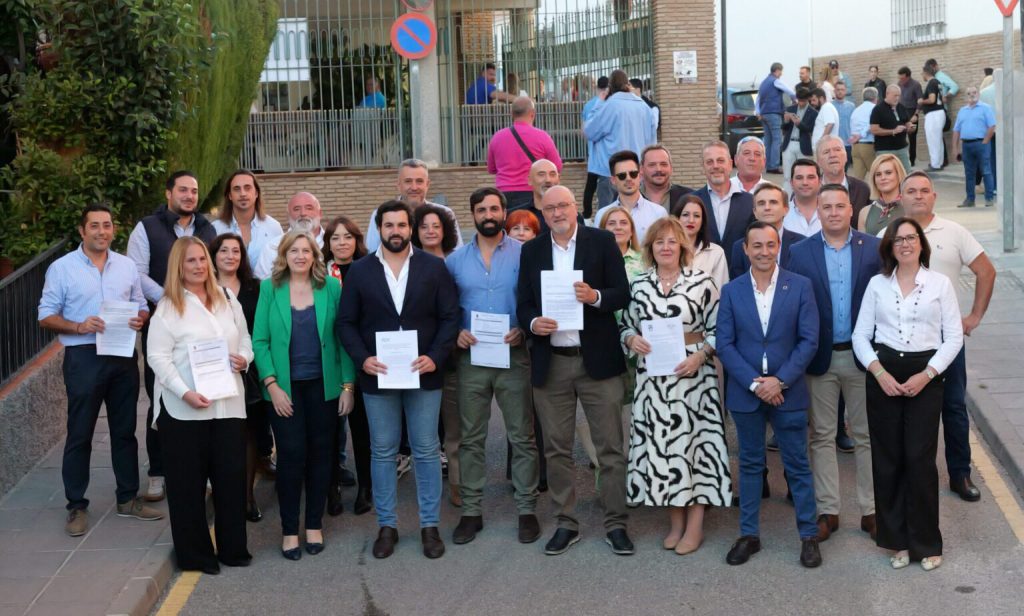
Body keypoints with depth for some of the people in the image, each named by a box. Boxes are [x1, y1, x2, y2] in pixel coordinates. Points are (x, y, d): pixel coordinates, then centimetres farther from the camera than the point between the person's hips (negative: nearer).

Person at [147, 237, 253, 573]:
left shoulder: (228, 300, 13)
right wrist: (185, 392, -18)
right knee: (188, 482, 3)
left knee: (232, 476, 5)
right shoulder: (168, 307, -3)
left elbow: (245, 340, 18)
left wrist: (244, 358, -6)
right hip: (183, 408, -4)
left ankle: (233, 548, 18)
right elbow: (158, 357, -8)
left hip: (228, 404, 4)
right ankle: (195, 554, 15)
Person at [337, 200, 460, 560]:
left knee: (427, 451, 5)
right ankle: (386, 526, 18)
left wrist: (435, 357, -13)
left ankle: (430, 526, 15)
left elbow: (450, 317, 0)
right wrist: (362, 358, -11)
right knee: (382, 452, 8)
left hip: (423, 373, -1)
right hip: (377, 375, 1)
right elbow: (346, 322, 4)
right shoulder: (360, 271, 4)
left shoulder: (434, 267, 2)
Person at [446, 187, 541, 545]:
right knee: (471, 438, 8)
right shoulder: (456, 260, 6)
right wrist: (456, 333, -9)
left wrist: (524, 329, -17)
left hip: (513, 355, -2)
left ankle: (526, 509, 14)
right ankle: (471, 510, 17)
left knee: (522, 437, 4)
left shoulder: (523, 254, -2)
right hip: (471, 358, 2)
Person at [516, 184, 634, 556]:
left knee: (610, 446, 1)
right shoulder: (531, 250, 9)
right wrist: (533, 322, -14)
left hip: (597, 359, -2)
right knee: (557, 448, 8)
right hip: (549, 362, 3)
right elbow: (523, 303, 8)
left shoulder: (602, 242, 1)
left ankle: (616, 524, 12)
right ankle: (566, 523, 20)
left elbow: (623, 294, -2)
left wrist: (595, 297, -22)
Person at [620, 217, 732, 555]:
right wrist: (632, 340, -7)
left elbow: (718, 328, -2)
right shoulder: (638, 285, 6)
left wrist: (701, 355, -16)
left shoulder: (702, 282, -3)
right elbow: (625, 325, 14)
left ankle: (695, 524, 11)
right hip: (652, 378, 3)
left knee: (694, 440, 0)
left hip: (693, 375, -3)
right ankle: (675, 521, 19)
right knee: (659, 444, 6)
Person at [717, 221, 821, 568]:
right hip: (745, 393, 2)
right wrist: (755, 383, -12)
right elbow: (724, 344, -2)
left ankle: (809, 535, 16)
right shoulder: (731, 291, 2)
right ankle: (748, 534, 21)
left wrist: (780, 380, -14)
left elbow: (809, 340, -5)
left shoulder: (800, 286, -2)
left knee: (797, 465, 5)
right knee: (750, 464, 12)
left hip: (788, 392, -1)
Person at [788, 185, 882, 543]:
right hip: (820, 358, 0)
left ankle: (870, 511, 18)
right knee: (822, 437, 8)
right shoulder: (800, 253, 0)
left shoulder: (874, 249, 0)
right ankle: (827, 511, 17)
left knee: (867, 436, 8)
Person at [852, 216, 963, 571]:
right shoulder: (877, 284, 7)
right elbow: (860, 335, 5)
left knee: (920, 459, -5)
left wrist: (926, 375, -9)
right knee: (887, 459, 4)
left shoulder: (940, 284, 3)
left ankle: (926, 543, 9)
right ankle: (898, 541, 15)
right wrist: (878, 372, -9)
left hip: (925, 376, -2)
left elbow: (954, 337, 1)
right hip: (883, 375, 2)